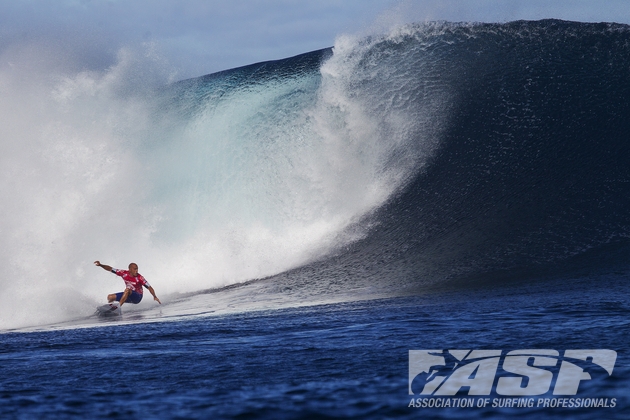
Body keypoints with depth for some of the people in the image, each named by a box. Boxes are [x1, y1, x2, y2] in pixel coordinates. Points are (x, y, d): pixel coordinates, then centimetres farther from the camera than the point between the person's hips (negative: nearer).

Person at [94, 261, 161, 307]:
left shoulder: (139, 278, -22)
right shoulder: (124, 273, -12)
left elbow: (149, 287, -22)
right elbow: (110, 269, -7)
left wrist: (154, 297, -35)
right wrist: (100, 265, -19)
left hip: (137, 297, -5)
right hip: (128, 295, 5)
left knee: (128, 289, -36)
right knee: (110, 297, -3)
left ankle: (118, 306, -36)